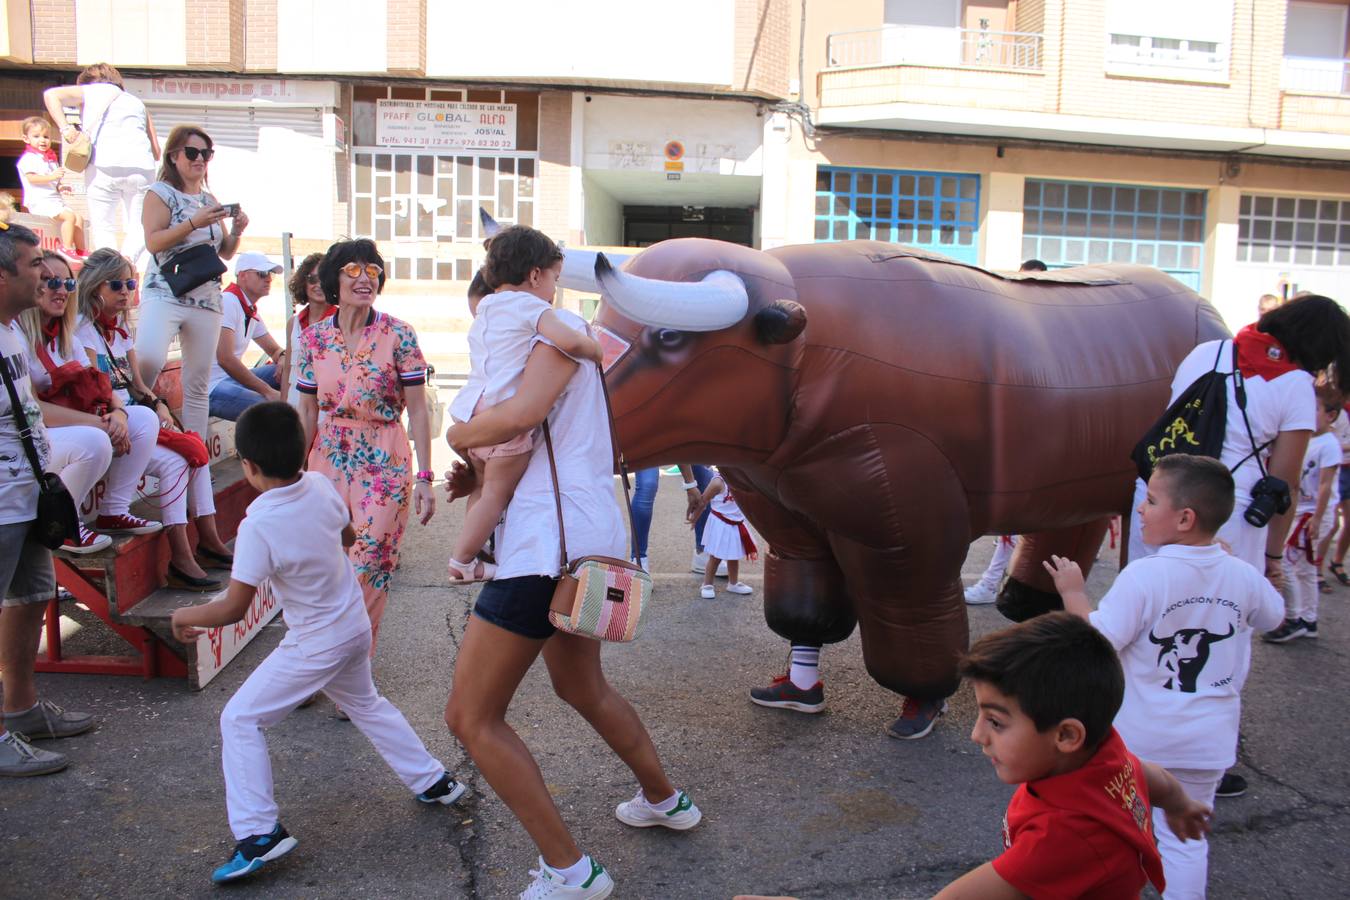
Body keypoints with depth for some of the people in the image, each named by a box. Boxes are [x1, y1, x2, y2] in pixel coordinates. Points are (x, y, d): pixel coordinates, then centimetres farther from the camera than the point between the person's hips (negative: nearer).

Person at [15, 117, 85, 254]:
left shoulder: (51, 158, 22)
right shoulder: (29, 158, -5)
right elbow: (31, 178, -20)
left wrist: (61, 187, 8)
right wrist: (51, 177, -31)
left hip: (55, 200, 9)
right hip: (40, 202, -9)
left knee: (79, 218, 4)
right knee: (70, 216, -25)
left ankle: (81, 251, 7)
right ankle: (67, 250, -27)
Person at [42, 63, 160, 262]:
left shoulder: (92, 91, 20)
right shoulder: (137, 102, 30)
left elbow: (51, 94, 4)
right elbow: (156, 152, 23)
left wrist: (65, 127, 0)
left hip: (105, 165, -2)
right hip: (142, 168, 3)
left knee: (103, 227, 4)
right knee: (138, 227, 7)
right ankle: (128, 258, -20)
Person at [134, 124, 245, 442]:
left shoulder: (210, 200, 18)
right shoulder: (161, 193, 2)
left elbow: (225, 252, 21)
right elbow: (153, 241, -10)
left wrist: (237, 231, 1)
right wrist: (195, 222, -18)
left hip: (206, 299, 5)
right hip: (164, 293, -5)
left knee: (198, 385, 5)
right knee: (148, 360, -32)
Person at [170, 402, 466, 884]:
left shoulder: (258, 525, -26)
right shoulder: (321, 486, -8)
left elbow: (233, 609, -21)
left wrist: (185, 616, -3)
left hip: (315, 645, -8)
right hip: (356, 627, 8)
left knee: (239, 720, 4)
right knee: (366, 704, 29)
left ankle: (258, 833, 0)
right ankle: (432, 781, 38)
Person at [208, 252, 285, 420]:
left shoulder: (252, 312, 14)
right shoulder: (227, 302, -15)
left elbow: (274, 350, 21)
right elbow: (225, 359, -24)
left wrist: (283, 358, -6)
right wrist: (267, 391, -21)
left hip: (231, 379, 10)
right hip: (211, 389, -10)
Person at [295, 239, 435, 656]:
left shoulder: (398, 335, -7)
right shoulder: (314, 337, 4)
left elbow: (418, 410, -7)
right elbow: (308, 412, 10)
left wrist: (424, 477, -11)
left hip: (384, 464, -3)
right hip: (328, 460, 4)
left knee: (369, 573, -1)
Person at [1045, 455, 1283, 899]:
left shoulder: (1143, 575, -23)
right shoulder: (1244, 577, -7)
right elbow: (1271, 615, 15)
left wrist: (1072, 592, -10)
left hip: (1136, 736, -3)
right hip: (1209, 741, 4)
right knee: (1186, 837, 15)